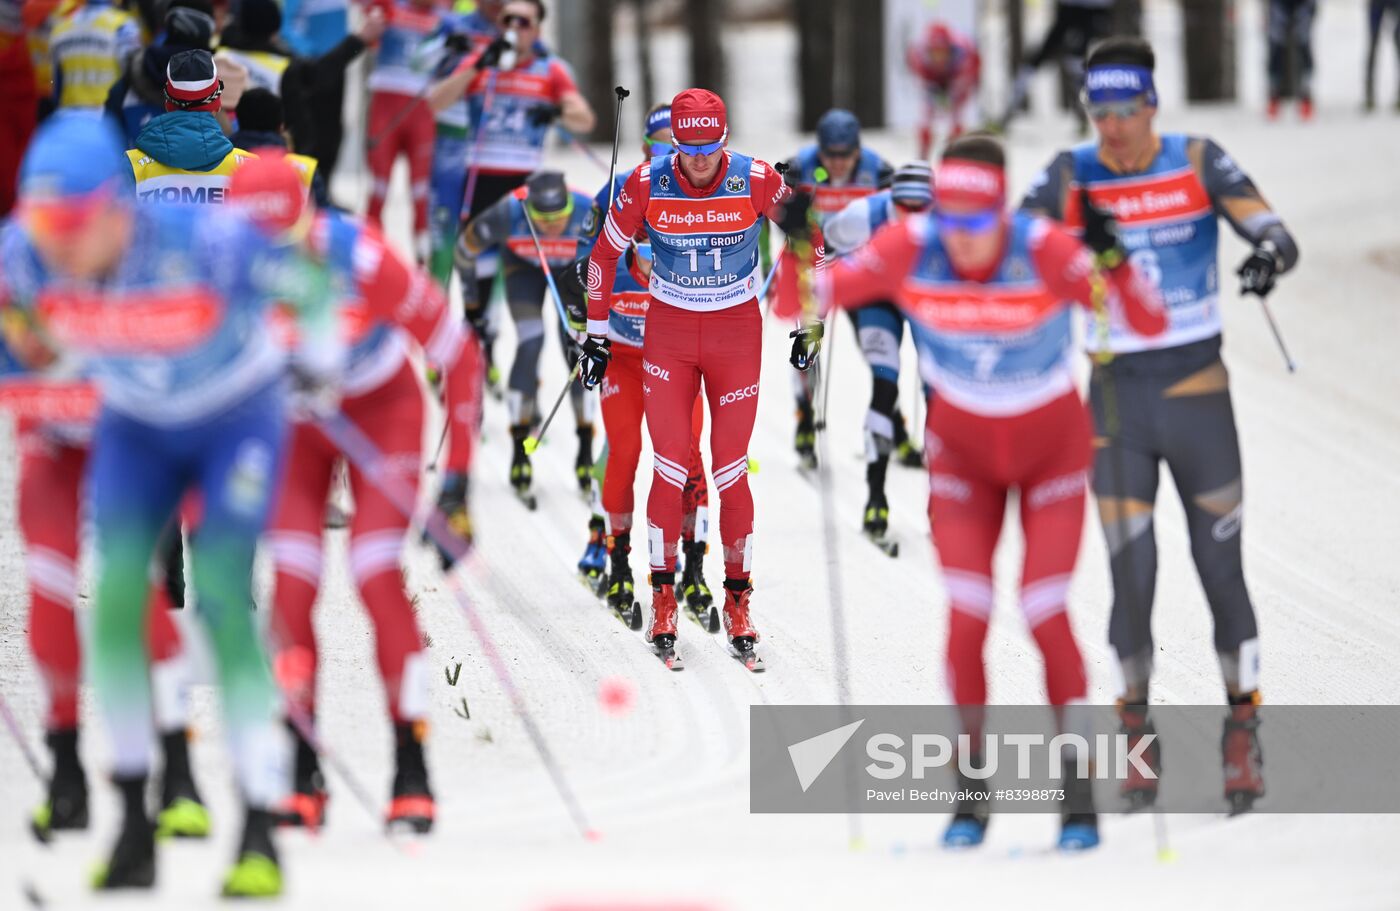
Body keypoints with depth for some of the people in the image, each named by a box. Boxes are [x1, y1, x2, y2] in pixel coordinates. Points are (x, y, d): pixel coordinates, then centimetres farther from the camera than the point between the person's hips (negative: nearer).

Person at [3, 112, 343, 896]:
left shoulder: (206, 240, -36)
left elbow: (315, 281, -18)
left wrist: (319, 359, -8)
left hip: (240, 417, -4)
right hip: (135, 426, 4)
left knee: (223, 601, -15)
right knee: (114, 597, -11)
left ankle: (261, 832, -11)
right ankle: (134, 823, 1)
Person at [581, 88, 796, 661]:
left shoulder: (757, 181, -15)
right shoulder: (647, 184, -13)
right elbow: (605, 254, 1)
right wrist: (597, 334, 3)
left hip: (737, 331, 0)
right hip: (668, 330, 0)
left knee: (731, 469, 0)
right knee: (670, 468, -4)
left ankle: (738, 598, 10)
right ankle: (663, 595, 8)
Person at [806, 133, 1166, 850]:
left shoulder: (1044, 251, -29)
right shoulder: (910, 250, -22)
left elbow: (1149, 324, -34)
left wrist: (1110, 260, -51)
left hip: (1051, 449, -2)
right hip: (963, 452, 2)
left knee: (1044, 613, -11)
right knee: (967, 616, -9)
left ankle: (1079, 794, 2)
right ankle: (970, 796, 5)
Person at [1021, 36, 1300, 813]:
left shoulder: (1199, 163, -5)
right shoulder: (1071, 177, -2)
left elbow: (1272, 231, -11)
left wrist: (1270, 253, -35)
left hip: (1198, 392, -1)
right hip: (1117, 398, 1)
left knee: (1221, 572, 0)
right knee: (1131, 582, -2)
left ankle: (1242, 730, 15)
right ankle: (1136, 733, 17)